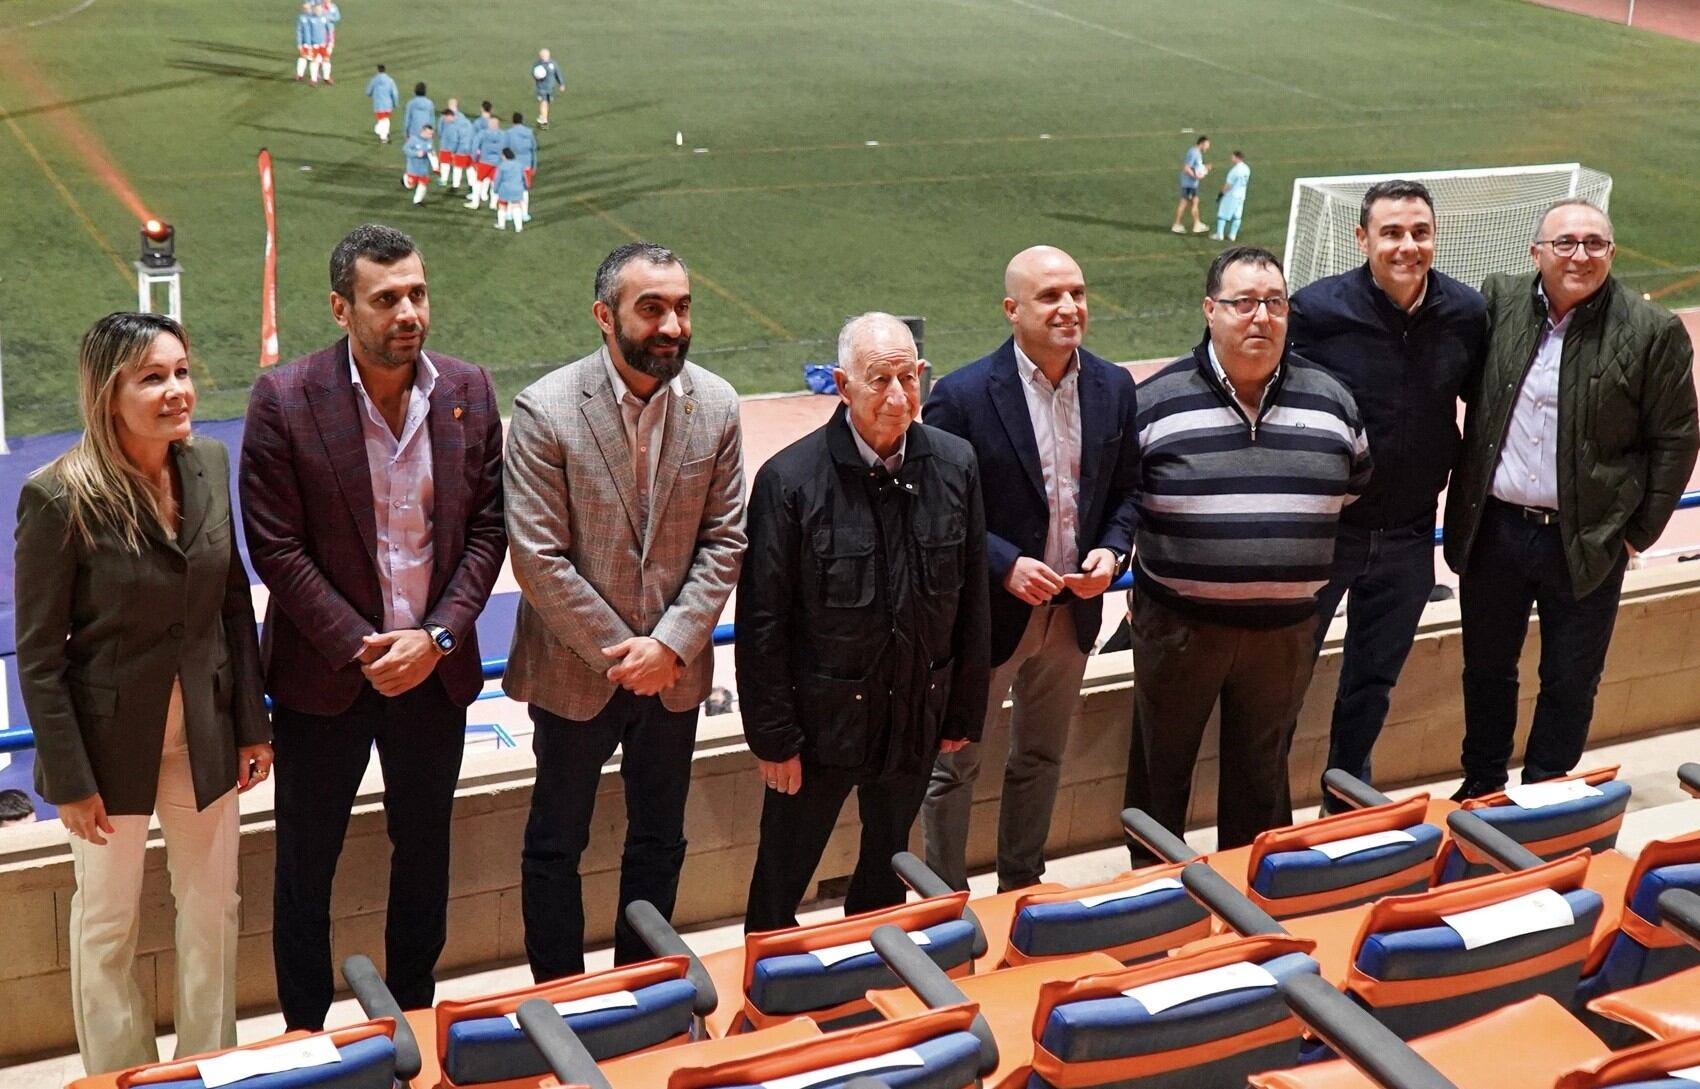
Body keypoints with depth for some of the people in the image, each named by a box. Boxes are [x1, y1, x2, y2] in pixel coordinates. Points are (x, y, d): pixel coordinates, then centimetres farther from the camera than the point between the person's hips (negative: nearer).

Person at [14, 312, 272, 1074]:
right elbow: (40, 654, -14)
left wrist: (251, 724, 4)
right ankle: (120, 1075, 32)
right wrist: (70, 779, -12)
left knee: (213, 906, 17)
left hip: (204, 732, 4)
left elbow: (235, 604, 3)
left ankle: (210, 1062, 36)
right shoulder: (58, 497, -19)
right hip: (112, 739, -4)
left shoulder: (209, 465, -5)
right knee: (108, 922, 13)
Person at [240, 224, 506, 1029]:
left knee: (423, 851, 17)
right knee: (305, 863, 11)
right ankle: (305, 1037, 29)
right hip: (324, 674, -3)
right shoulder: (284, 400, -14)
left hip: (435, 667, 3)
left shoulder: (469, 392, -4)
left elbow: (487, 528, -2)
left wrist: (436, 638, -13)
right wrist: (360, 650, -16)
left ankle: (413, 1017, 36)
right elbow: (275, 547, -13)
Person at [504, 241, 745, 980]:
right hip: (577, 668, -3)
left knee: (659, 842, 17)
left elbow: (724, 540, -3)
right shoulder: (545, 410, -16)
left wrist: (671, 643, -13)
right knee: (556, 844, 12)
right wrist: (620, 651, -14)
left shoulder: (716, 406, -6)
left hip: (674, 668, 3)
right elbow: (538, 557, -16)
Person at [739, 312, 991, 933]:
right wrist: (773, 737, -11)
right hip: (823, 718, -4)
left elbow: (972, 602, 2)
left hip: (918, 720, 4)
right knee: (781, 881, 11)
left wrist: (965, 712, 5)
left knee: (887, 870, 23)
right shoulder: (791, 479, -17)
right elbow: (762, 622, -12)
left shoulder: (955, 465, -6)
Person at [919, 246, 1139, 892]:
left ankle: (1022, 888, 39)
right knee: (954, 766, 8)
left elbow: (1126, 489, 7)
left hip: (1073, 610, 5)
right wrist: (1005, 565, -23)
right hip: (988, 612, -5)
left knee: (1041, 759, 21)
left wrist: (1111, 549, -11)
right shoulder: (962, 396, -17)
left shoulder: (1112, 388, -1)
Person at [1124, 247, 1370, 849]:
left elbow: (1356, 484, 15)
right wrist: (1155, 552, 3)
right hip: (1179, 625, -2)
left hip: (1285, 628, 2)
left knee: (1261, 773, 17)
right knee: (1160, 771, 12)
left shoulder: (1329, 399, 1)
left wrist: (1306, 556, 13)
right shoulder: (1156, 400, -8)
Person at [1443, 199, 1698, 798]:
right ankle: (1481, 785, 37)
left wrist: (1638, 532, -4)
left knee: (1570, 683, 11)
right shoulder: (1499, 300, -2)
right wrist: (1467, 504, 7)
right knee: (1486, 669, 18)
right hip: (1494, 529, 3)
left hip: (1586, 543, -2)